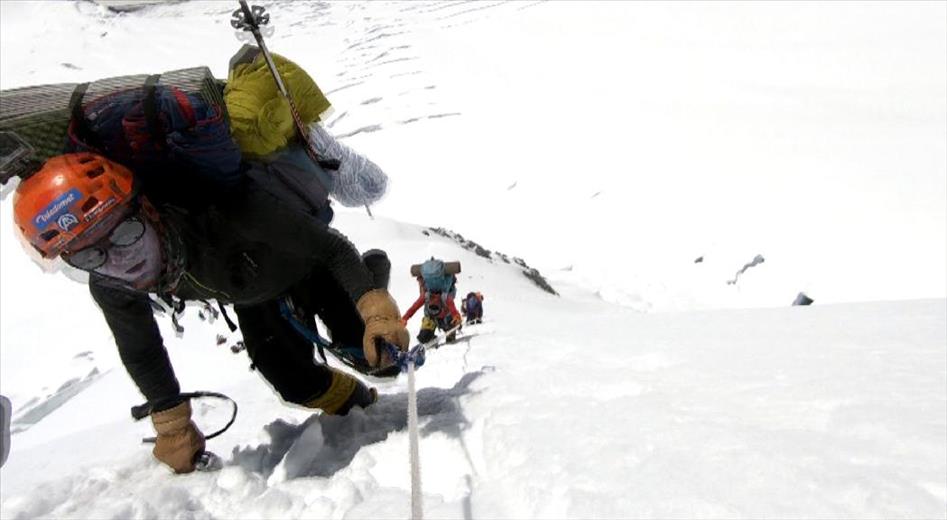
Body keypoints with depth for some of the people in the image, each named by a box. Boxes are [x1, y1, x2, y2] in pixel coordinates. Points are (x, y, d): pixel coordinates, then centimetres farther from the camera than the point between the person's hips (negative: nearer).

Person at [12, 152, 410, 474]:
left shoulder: (220, 209, -47)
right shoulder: (109, 286, -28)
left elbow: (330, 246, -41)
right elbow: (140, 352, -8)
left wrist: (376, 307, -51)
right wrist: (172, 427, -1)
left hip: (304, 261, -4)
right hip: (253, 293, 4)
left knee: (363, 349, -9)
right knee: (295, 384, -1)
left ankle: (371, 273, 24)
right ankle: (362, 405, 32)